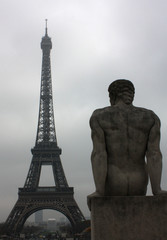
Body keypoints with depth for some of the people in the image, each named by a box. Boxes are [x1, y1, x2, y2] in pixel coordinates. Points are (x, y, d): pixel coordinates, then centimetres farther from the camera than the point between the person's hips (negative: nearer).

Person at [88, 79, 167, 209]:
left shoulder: (100, 116, -6)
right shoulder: (150, 117, 0)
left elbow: (98, 154, -16)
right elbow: (154, 154, -12)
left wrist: (99, 193, -20)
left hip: (112, 185, -2)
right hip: (138, 185, 2)